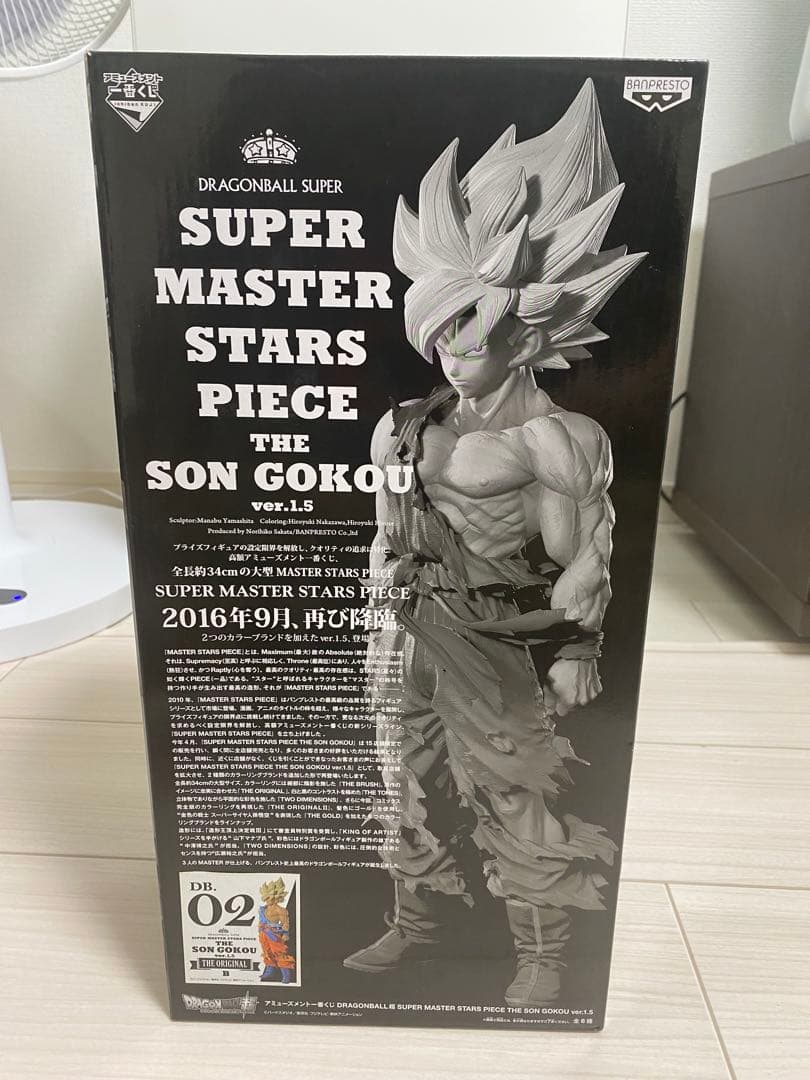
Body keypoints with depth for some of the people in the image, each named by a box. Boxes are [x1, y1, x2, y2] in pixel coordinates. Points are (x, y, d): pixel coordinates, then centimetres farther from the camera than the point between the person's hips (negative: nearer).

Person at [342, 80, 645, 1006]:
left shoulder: (550, 438, -14)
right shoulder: (405, 429, 3)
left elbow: (579, 564, -10)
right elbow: (387, 540, 10)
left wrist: (575, 654, -9)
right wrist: (385, 627, 12)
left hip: (501, 655, -6)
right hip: (412, 644, 6)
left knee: (515, 803, 11)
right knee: (412, 785, 19)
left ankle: (541, 954, 37)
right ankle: (417, 926, 44)